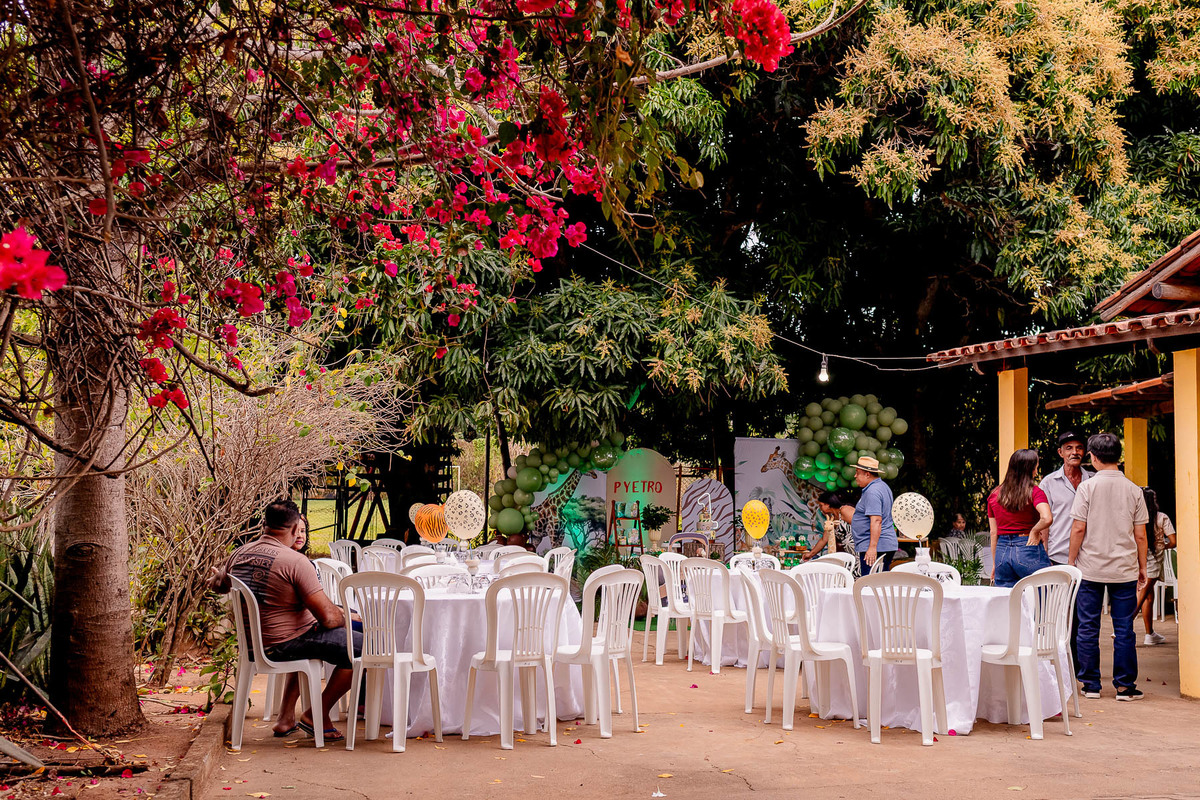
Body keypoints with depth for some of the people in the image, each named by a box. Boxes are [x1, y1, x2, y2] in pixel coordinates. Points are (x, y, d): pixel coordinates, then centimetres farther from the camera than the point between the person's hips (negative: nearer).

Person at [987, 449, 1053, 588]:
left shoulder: (994, 495, 7)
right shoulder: (1034, 492, -7)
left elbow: (993, 532, 11)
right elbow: (1046, 518, -25)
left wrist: (994, 564, 17)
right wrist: (1034, 532, -6)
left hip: (1002, 551, 5)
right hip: (1028, 550, -5)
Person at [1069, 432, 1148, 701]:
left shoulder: (1087, 487, -6)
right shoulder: (1133, 490, 2)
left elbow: (1078, 529, -8)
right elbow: (1140, 535, 3)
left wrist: (1071, 561, 2)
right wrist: (1142, 566, 14)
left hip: (1090, 568, -2)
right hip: (1124, 569, 2)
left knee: (1087, 628, 6)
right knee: (1123, 629, 6)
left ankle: (1090, 684, 10)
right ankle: (1125, 686, 8)